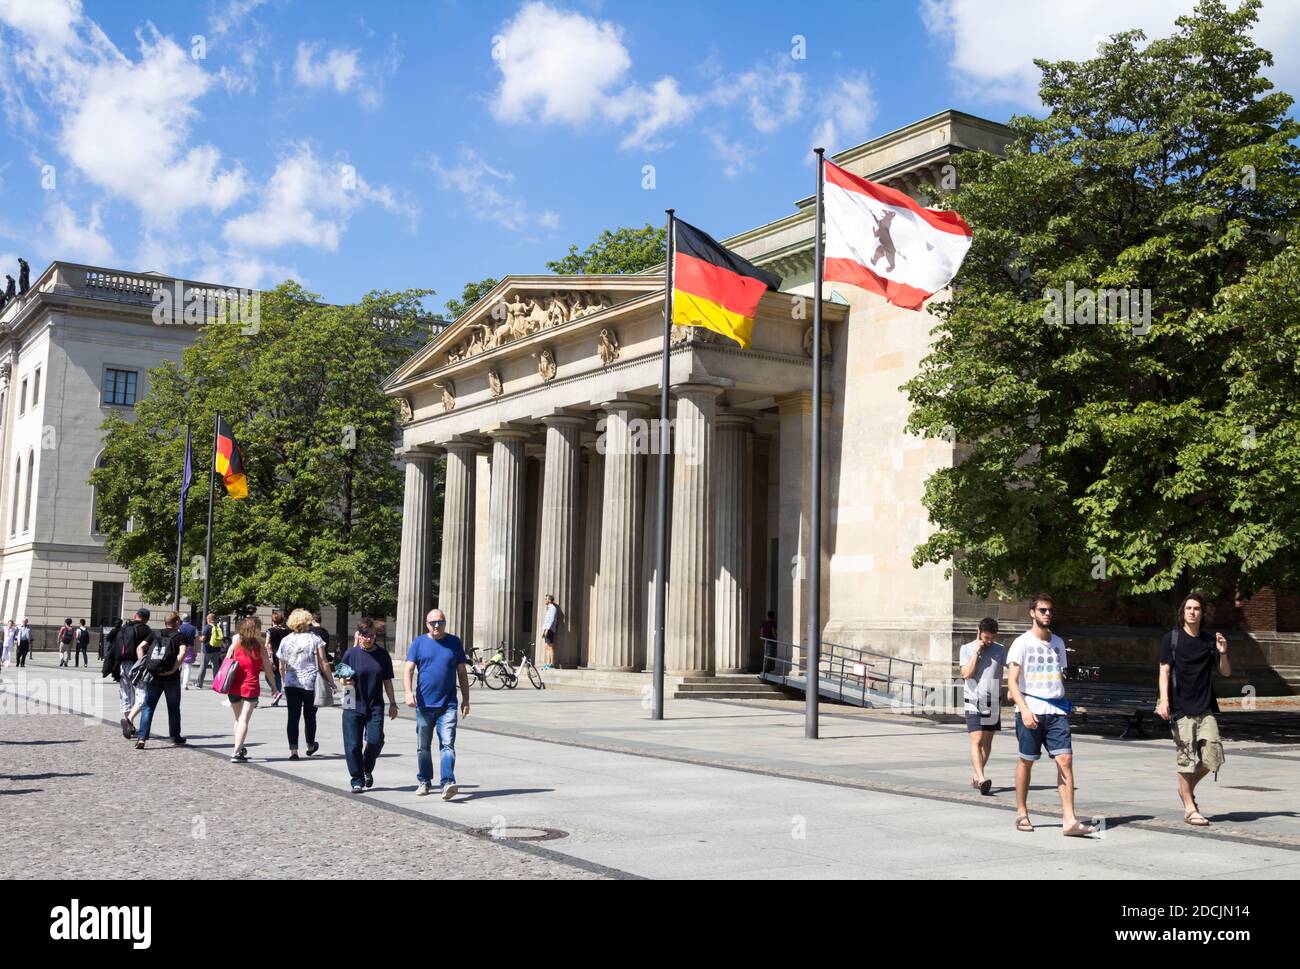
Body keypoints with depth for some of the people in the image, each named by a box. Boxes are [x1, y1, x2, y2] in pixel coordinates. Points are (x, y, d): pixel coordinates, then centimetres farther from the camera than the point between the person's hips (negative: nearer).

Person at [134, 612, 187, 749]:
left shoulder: (155, 634, 10)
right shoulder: (179, 636, -1)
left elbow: (141, 647, 0)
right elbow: (182, 653, -18)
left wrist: (143, 665, -3)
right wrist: (174, 669, -15)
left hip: (153, 676, 2)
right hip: (171, 678, -2)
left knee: (147, 707, 4)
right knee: (173, 708, 14)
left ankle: (141, 737, -8)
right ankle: (175, 737, 25)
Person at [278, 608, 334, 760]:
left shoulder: (285, 641, 2)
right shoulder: (315, 639, -4)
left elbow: (281, 667, 7)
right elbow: (324, 664, -7)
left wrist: (284, 682, 22)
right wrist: (331, 682, 0)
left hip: (291, 684, 1)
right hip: (311, 683, -1)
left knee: (293, 716, 3)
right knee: (310, 716, 14)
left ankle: (293, 749, -5)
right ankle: (310, 746, 31)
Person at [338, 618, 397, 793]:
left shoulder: (383, 655, 5)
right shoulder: (351, 654, 0)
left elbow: (387, 681, 12)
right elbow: (343, 679, 7)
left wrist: (393, 703, 10)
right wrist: (346, 681, -16)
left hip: (375, 707, 1)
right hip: (353, 706, -1)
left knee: (375, 740, -10)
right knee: (353, 745, 0)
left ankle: (367, 770, 18)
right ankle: (357, 780, 13)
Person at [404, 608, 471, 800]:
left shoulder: (454, 642, 6)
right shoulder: (418, 643, 4)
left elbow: (462, 673, 11)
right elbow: (409, 670, -3)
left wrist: (466, 700, 9)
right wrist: (409, 692, -20)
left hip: (448, 705, -1)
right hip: (424, 704, 1)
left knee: (447, 745, -13)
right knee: (423, 747, 12)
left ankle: (447, 782, -20)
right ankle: (424, 782, 26)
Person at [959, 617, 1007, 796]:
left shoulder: (1000, 650, 6)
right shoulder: (967, 649, 0)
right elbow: (966, 673, -10)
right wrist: (977, 652, -12)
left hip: (993, 703, 3)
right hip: (974, 702, -3)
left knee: (987, 741, 9)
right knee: (976, 740, -14)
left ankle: (975, 777, 21)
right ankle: (981, 778, -24)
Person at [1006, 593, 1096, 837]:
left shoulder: (1058, 643, 15)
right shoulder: (1022, 643, -1)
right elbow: (1012, 682, -7)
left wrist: (1064, 704, 16)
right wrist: (1024, 709, -19)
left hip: (1056, 710, 4)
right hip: (1030, 711, -4)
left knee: (1065, 759, -8)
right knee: (1026, 761, 5)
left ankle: (1069, 821, -10)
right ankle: (1022, 813, 21)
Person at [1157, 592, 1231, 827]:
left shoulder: (1209, 641, 11)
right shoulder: (1172, 638, 2)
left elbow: (1226, 672, 14)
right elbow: (1164, 670, -4)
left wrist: (1223, 653, -7)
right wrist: (1164, 700, -17)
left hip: (1205, 709, 4)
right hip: (1181, 710, -4)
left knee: (1212, 758, -1)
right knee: (1187, 758, -4)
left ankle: (1187, 788, 24)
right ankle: (1189, 807, 6)